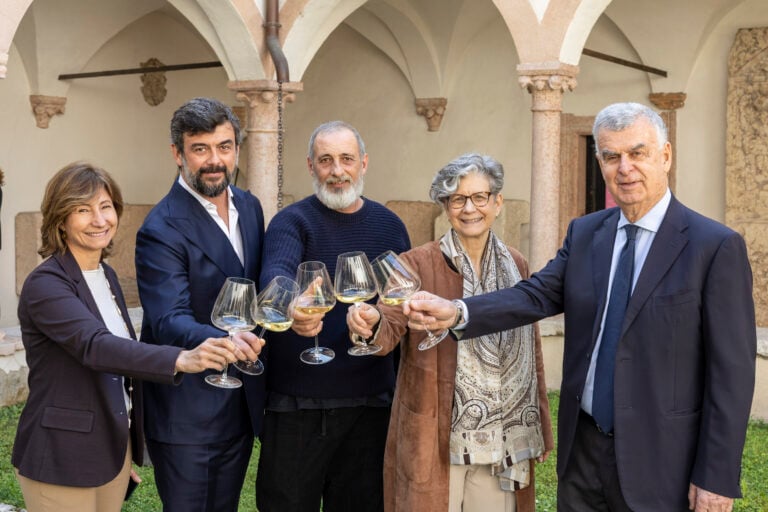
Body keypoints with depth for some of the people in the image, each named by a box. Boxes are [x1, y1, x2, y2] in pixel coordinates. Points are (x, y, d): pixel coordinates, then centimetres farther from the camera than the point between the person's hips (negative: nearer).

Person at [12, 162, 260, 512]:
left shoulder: (106, 275, 8)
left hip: (116, 449, 7)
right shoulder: (45, 284, -17)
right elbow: (95, 346, -34)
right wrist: (181, 360, -49)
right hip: (62, 460, -7)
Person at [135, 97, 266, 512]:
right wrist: (225, 341, -46)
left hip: (243, 403, 7)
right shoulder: (162, 229, -19)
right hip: (187, 412, -7)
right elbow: (169, 322, -28)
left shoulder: (249, 206, 5)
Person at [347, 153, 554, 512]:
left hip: (502, 439, 3)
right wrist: (370, 323, -38)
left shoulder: (515, 265, 8)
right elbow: (389, 330, -14)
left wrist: (540, 427, 13)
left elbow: (530, 348, 13)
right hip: (434, 439, -3)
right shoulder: (417, 264, -4)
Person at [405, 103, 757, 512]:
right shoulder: (584, 233, 6)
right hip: (582, 447, 5)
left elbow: (732, 370, -12)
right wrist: (457, 313, -22)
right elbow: (537, 295, -4)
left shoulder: (717, 247, -11)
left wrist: (717, 478, -13)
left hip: (658, 459, -4)